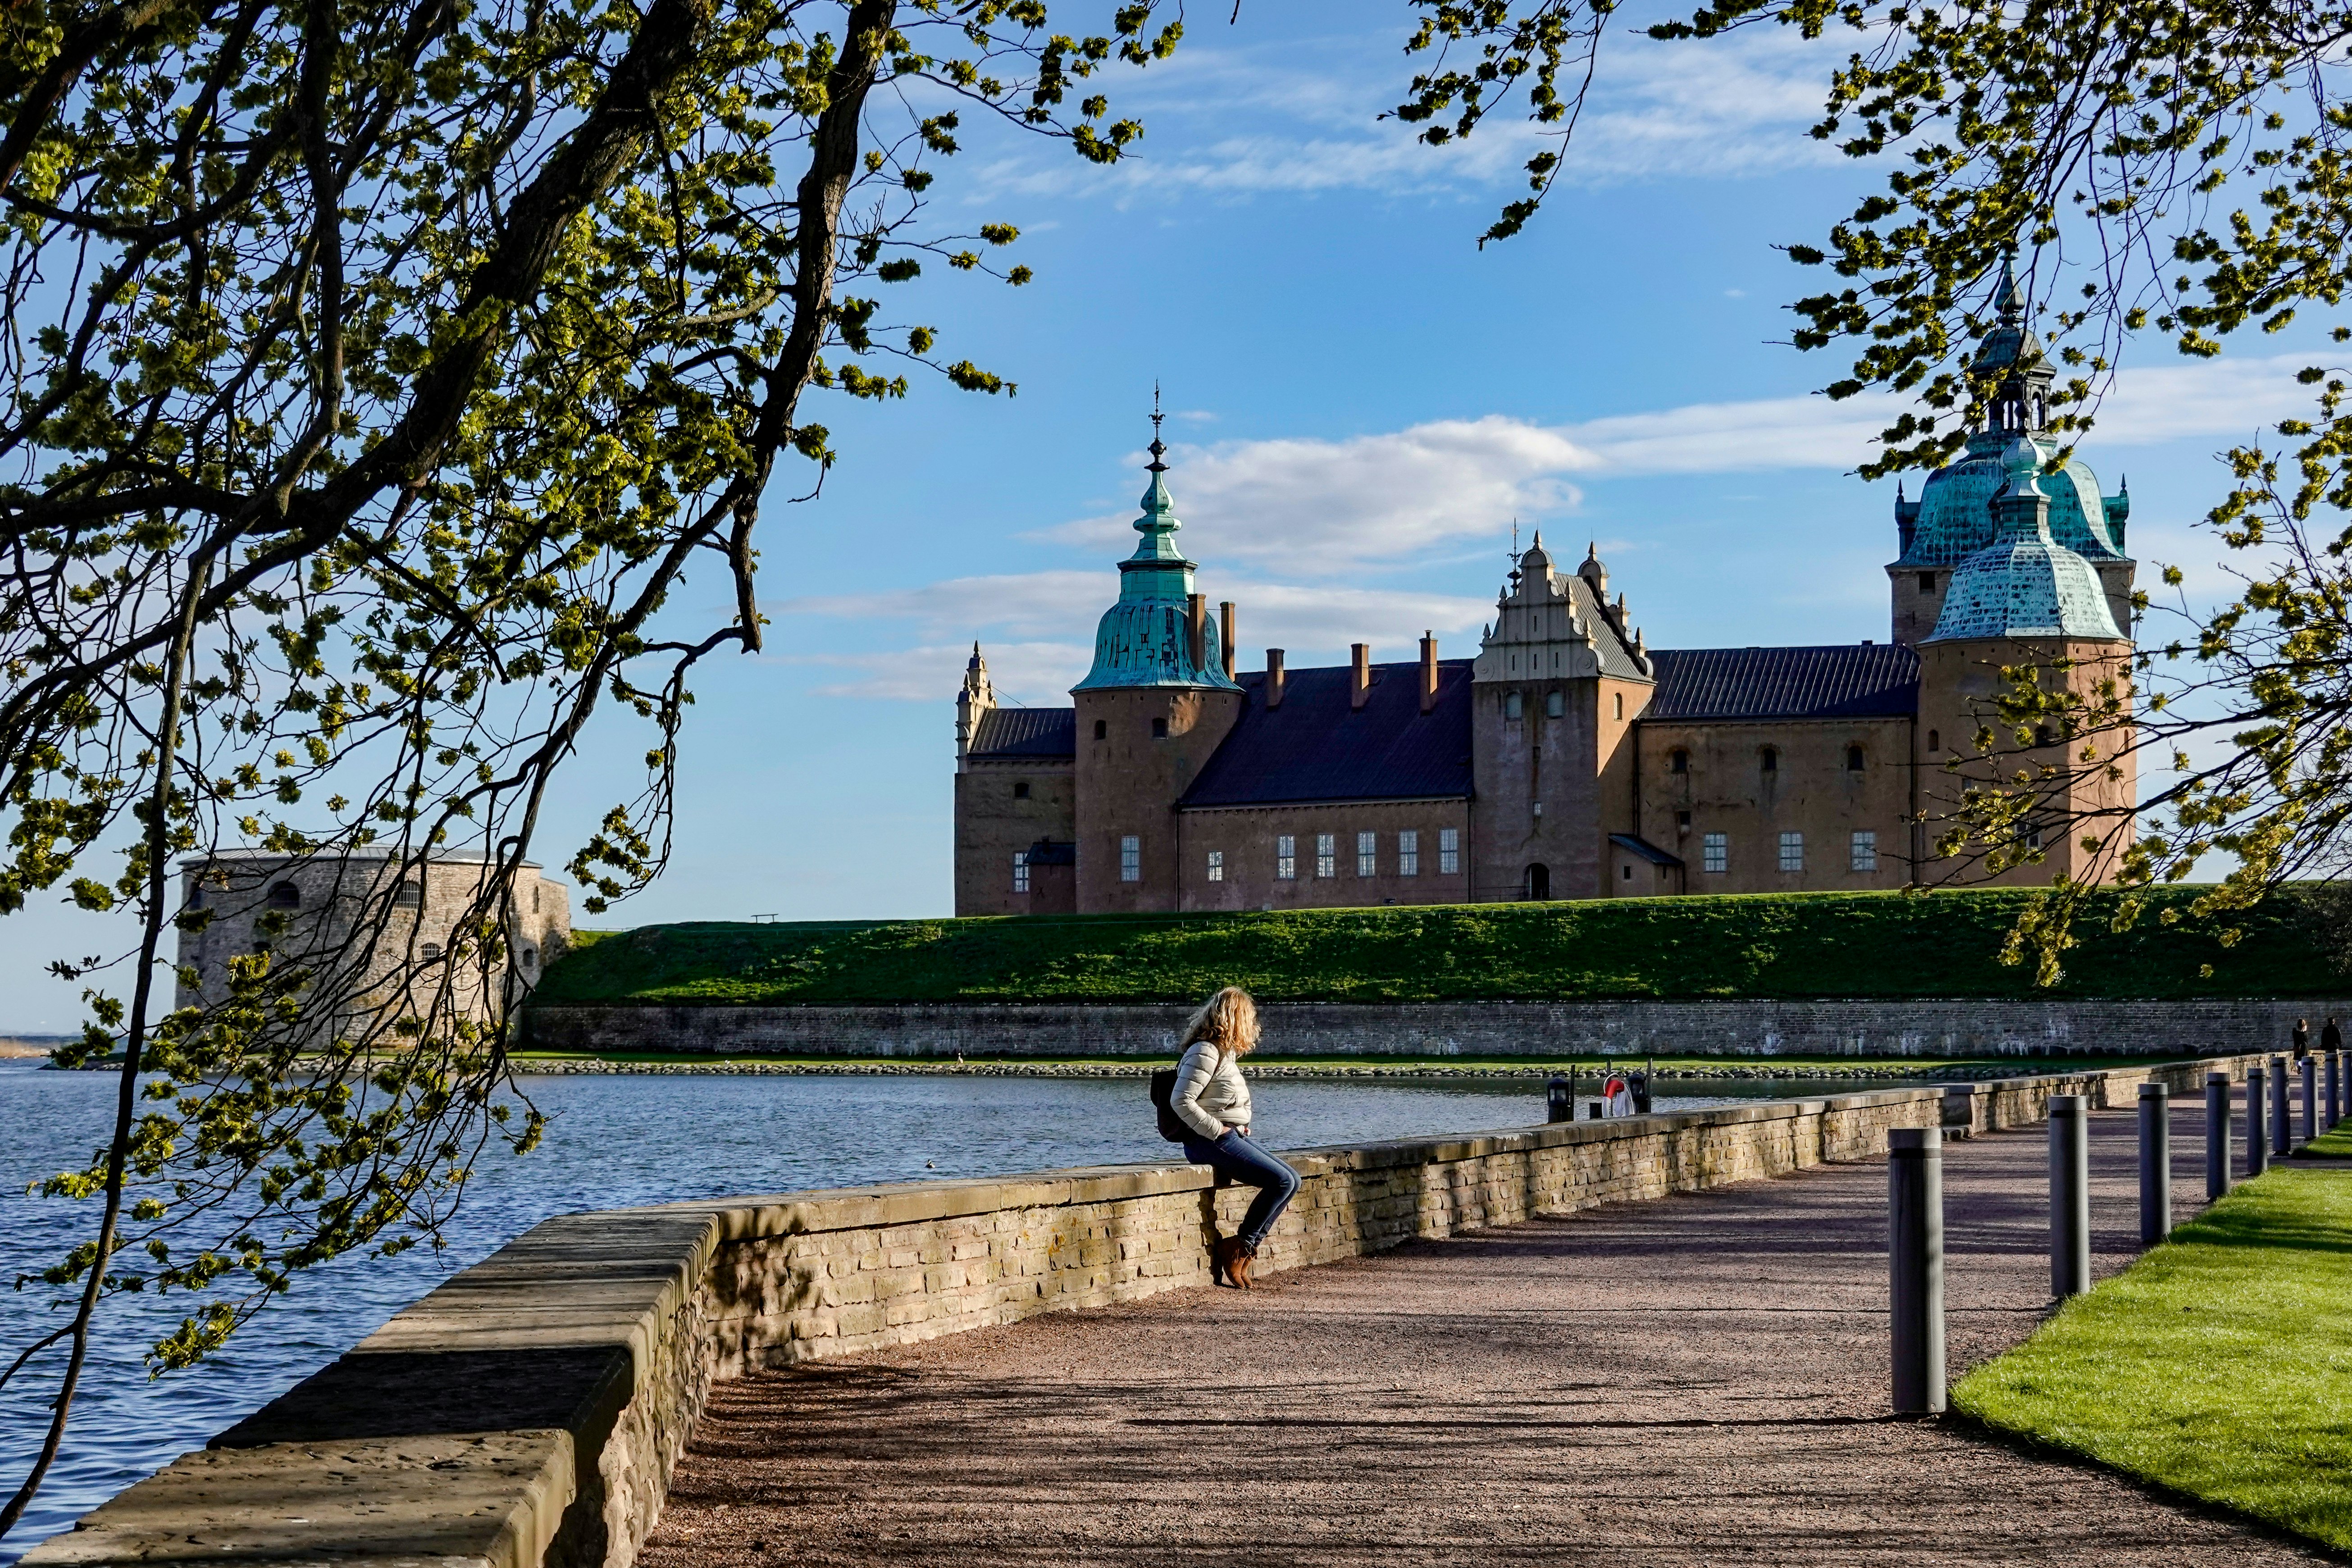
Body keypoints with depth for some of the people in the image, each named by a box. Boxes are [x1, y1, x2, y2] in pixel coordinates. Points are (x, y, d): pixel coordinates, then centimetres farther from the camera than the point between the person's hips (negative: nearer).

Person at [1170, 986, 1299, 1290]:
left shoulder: (1225, 1053, 17)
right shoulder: (1205, 1053, -13)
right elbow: (1181, 1101, -22)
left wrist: (1240, 1127, 13)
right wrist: (1217, 1130, -18)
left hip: (1231, 1138, 10)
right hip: (1209, 1142, -10)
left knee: (1290, 1180, 2)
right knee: (1283, 1181, -16)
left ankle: (1239, 1251, -2)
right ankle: (1239, 1248, -8)